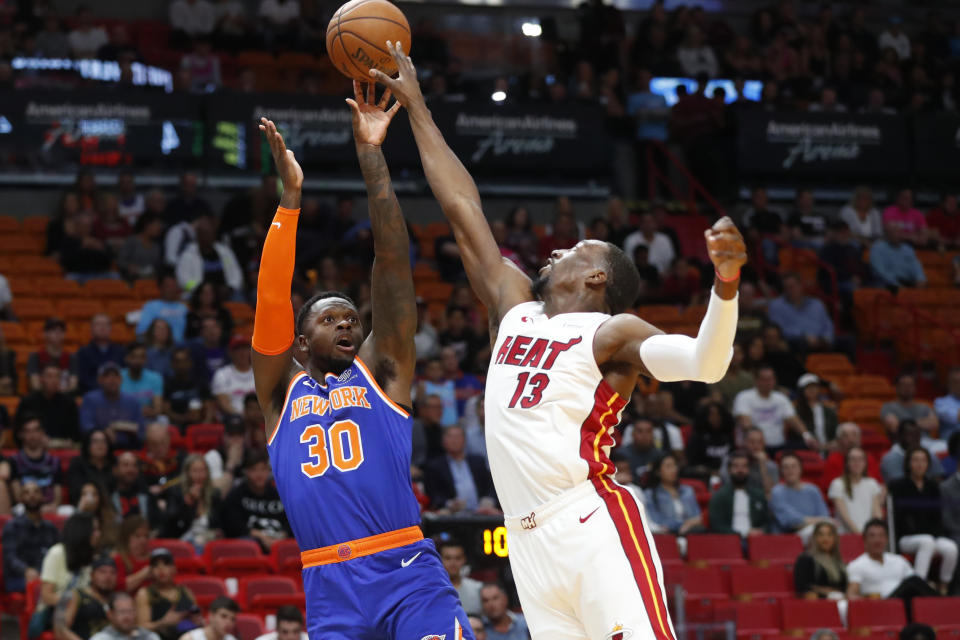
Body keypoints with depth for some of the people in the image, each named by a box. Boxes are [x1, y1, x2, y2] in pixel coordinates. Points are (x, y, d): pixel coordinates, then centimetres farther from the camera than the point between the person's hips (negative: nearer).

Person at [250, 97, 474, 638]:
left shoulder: (381, 370, 15)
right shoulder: (281, 391, 19)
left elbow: (393, 260, 9)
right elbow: (271, 300, 6)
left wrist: (372, 155, 4)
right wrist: (291, 196, 2)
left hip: (409, 572, -2)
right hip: (330, 587, 2)